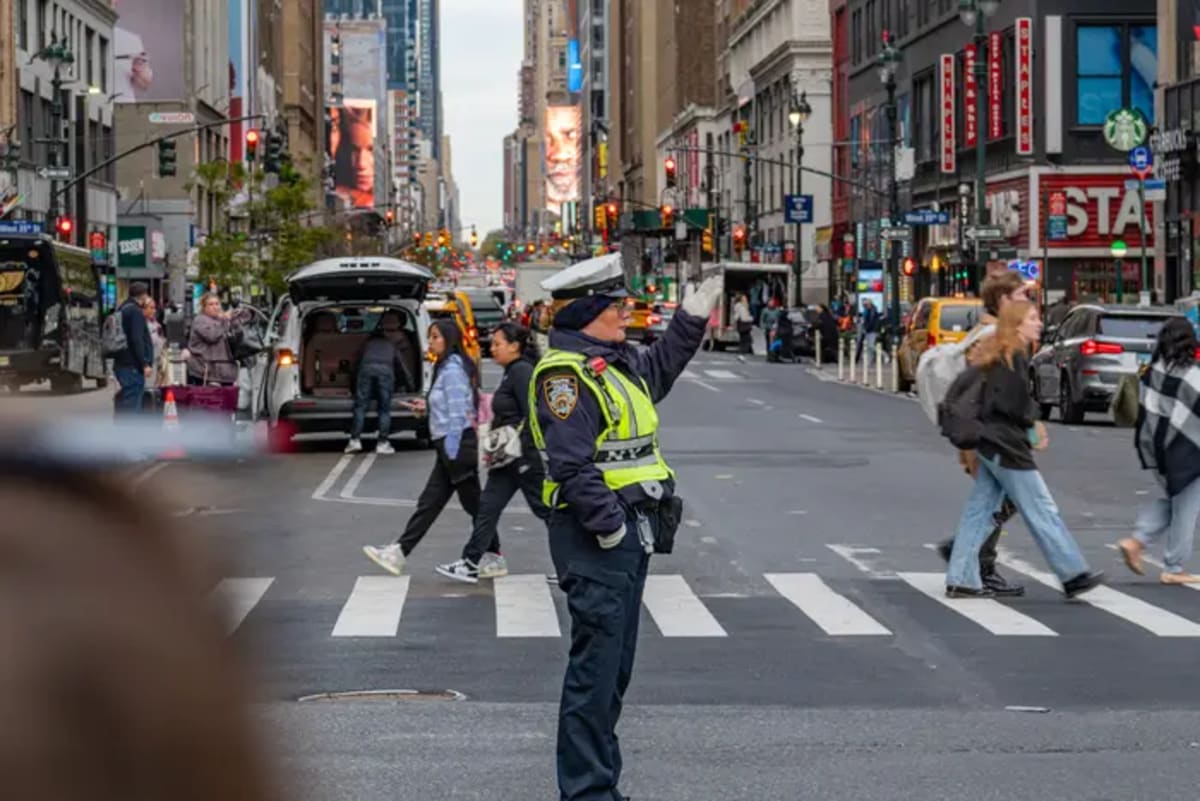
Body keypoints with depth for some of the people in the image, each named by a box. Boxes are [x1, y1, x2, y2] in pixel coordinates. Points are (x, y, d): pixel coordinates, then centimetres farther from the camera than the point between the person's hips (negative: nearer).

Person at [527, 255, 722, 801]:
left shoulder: (616, 362, 15)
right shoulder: (566, 373, -16)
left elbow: (658, 371, 37)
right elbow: (572, 463, -24)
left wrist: (692, 318, 29)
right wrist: (608, 525, -22)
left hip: (629, 533, 10)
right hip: (596, 538, -10)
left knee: (616, 664, 16)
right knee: (596, 666, -8)